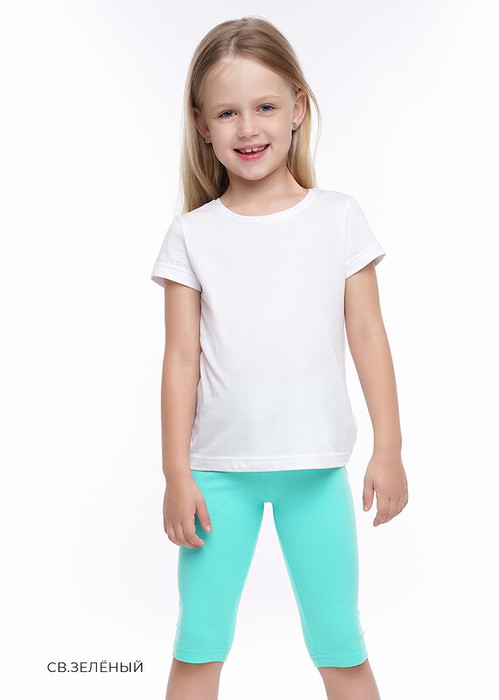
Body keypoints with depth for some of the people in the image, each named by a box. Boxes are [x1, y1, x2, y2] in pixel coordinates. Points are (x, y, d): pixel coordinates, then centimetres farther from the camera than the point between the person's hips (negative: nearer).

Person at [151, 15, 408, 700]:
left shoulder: (339, 217, 1)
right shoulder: (192, 235, 0)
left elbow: (368, 336, 2)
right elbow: (181, 358, 0)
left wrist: (388, 449, 0)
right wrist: (177, 475, -2)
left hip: (316, 464, 0)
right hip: (219, 468, 0)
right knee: (198, 645, 9)